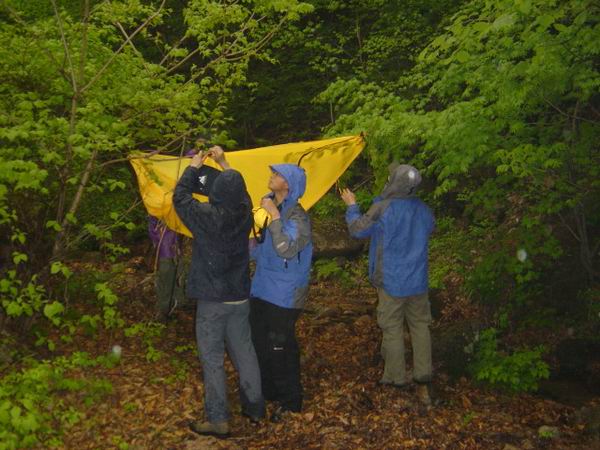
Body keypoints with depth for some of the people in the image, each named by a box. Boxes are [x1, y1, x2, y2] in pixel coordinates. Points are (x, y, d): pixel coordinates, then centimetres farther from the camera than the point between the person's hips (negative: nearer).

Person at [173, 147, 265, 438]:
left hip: (212, 300, -5)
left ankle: (217, 420, 11)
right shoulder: (245, 214, -5)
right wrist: (223, 163, 26)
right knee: (244, 353, 16)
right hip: (240, 297, 5)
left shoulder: (207, 216, -19)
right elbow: (239, 191, 17)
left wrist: (193, 167, 11)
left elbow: (180, 197, -2)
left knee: (212, 359, 4)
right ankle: (254, 407, 28)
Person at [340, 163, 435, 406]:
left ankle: (396, 377, 19)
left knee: (392, 329, 9)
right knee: (420, 326, 13)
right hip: (418, 281, 5)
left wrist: (351, 205, 9)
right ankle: (423, 379, 14)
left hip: (392, 281, -4)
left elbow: (357, 229, -7)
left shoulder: (383, 209, -19)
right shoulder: (424, 210, -1)